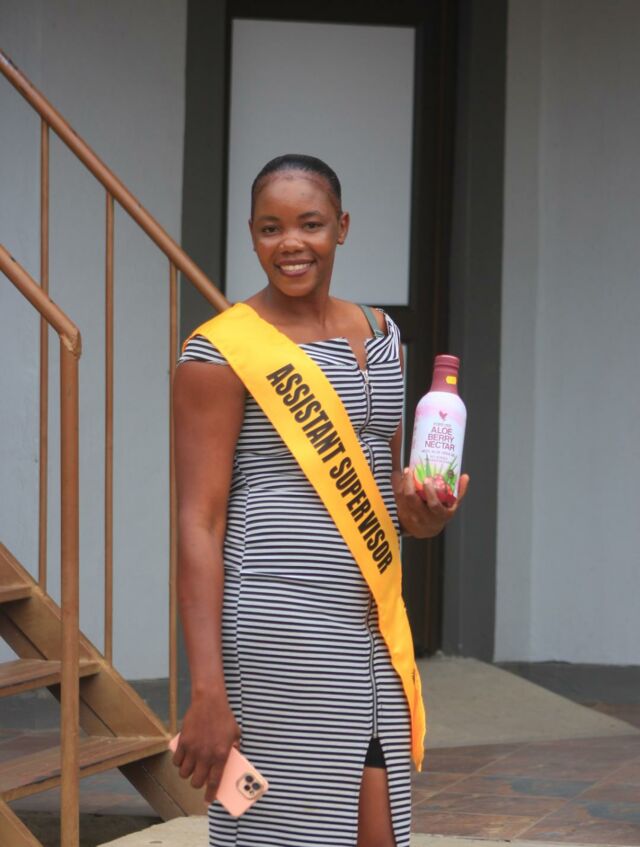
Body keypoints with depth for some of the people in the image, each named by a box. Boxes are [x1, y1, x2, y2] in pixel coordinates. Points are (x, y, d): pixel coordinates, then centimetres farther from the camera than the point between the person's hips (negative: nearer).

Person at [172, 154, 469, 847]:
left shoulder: (380, 336, 14)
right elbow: (199, 523, -12)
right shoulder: (223, 350, -7)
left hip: (370, 627, 7)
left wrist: (419, 514, 1)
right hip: (276, 631, -7)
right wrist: (207, 692, -18)